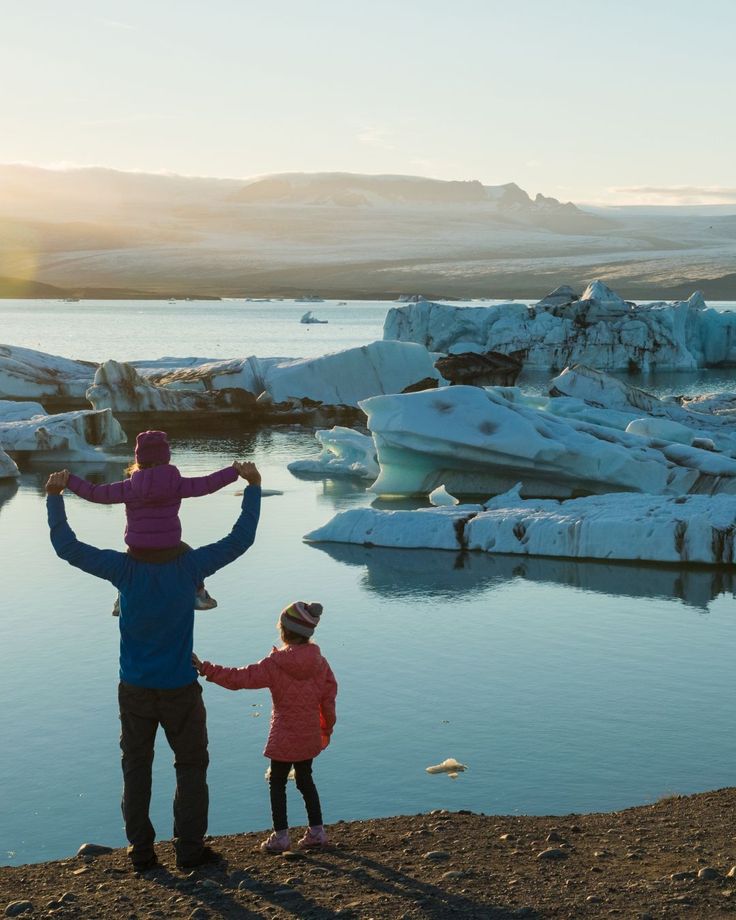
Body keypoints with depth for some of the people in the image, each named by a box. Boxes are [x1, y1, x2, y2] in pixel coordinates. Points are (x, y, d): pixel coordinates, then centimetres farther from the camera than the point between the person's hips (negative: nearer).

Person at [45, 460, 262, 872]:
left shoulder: (125, 568, -13)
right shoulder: (189, 565, -14)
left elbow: (68, 547, -8)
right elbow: (241, 540, -6)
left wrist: (55, 496, 2)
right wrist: (254, 487, 1)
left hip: (135, 691, 1)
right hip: (181, 690, -1)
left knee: (136, 769, 13)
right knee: (191, 767, 12)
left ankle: (141, 851, 18)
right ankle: (190, 849, 14)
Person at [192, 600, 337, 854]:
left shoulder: (275, 664, -17)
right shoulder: (319, 662, -3)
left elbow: (239, 678, -18)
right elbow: (328, 697, 6)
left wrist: (205, 669, -14)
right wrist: (327, 728, 19)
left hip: (284, 737, -5)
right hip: (310, 736, 5)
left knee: (277, 783, 9)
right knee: (305, 780, 19)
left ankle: (281, 836, 9)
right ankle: (317, 832, 20)